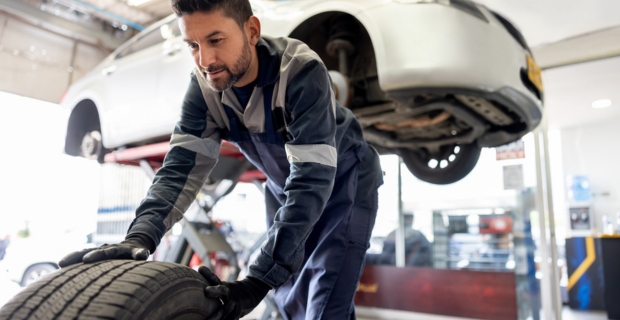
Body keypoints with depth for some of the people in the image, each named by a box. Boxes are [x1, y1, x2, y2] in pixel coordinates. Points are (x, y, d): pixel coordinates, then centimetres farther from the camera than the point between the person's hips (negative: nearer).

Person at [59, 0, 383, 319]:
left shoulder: (301, 71, -33)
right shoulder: (205, 85, -16)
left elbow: (312, 179, -38)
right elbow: (182, 164, -20)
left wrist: (258, 280, -44)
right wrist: (141, 235, -38)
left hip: (345, 179, -4)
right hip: (286, 188, 5)